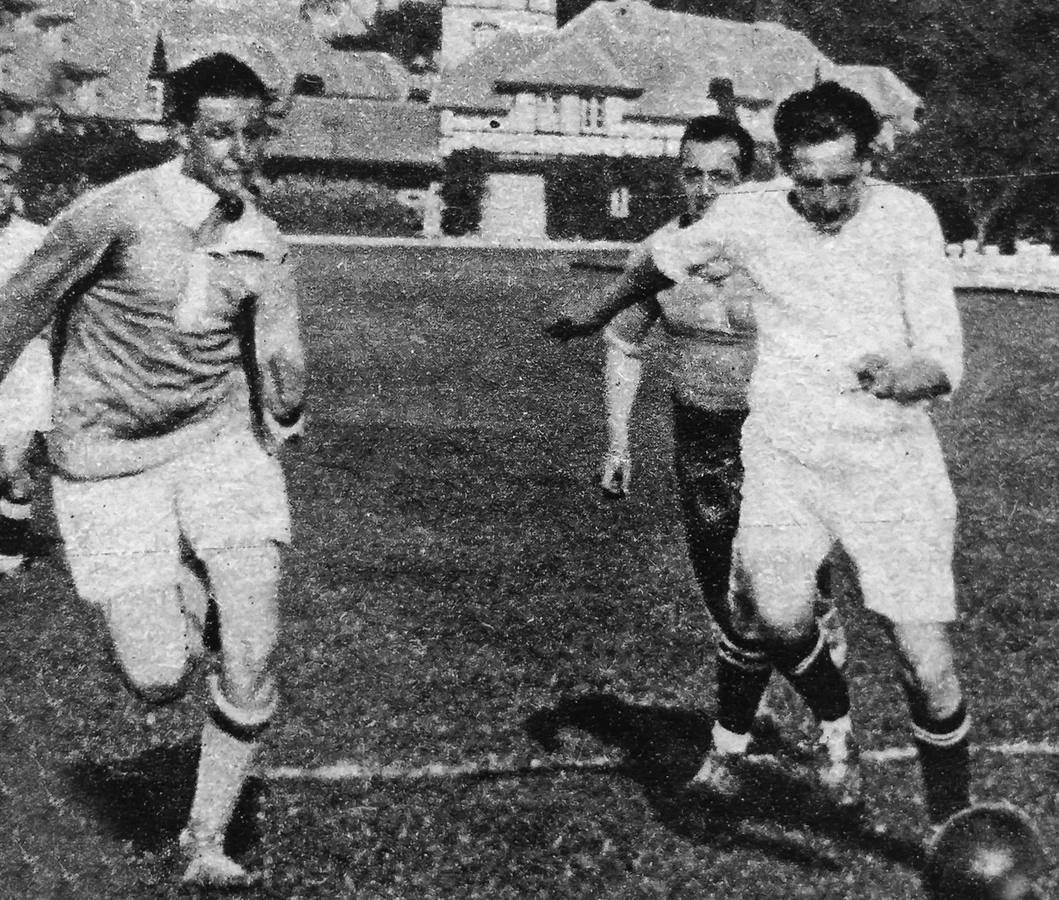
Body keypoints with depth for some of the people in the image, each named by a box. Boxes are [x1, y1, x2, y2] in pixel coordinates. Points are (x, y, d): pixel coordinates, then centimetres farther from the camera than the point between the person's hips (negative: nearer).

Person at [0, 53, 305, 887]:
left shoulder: (264, 248, 0)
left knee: (252, 661, -7)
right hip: (111, 462, -3)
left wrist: (287, 402, -18)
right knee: (161, 680, -5)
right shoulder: (116, 212, -15)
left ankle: (207, 842, 15)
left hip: (220, 441, 3)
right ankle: (181, 597, 33)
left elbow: (280, 376, 2)